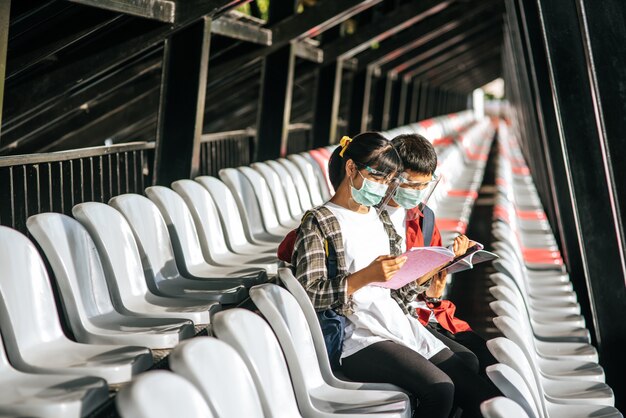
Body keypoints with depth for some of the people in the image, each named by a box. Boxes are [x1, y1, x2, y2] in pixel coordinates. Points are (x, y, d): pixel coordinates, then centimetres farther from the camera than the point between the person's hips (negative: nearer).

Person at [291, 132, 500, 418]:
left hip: (398, 322, 7)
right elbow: (308, 295, -11)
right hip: (358, 336, -7)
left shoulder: (381, 218, 21)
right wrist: (366, 276, -19)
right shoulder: (318, 223, -1)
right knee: (439, 388, -30)